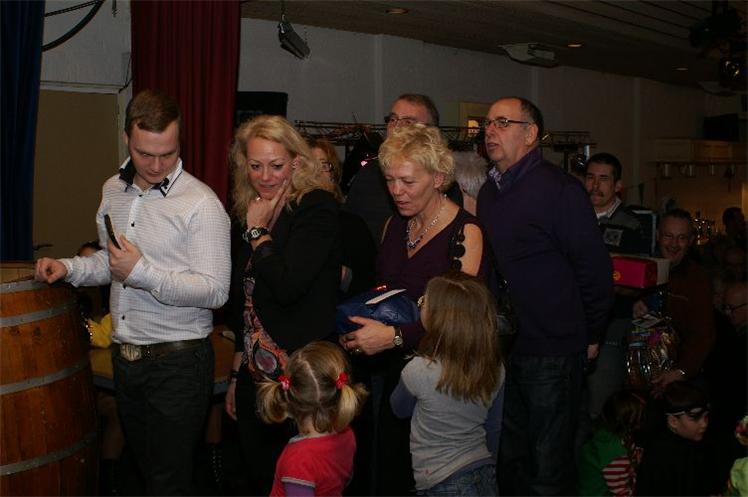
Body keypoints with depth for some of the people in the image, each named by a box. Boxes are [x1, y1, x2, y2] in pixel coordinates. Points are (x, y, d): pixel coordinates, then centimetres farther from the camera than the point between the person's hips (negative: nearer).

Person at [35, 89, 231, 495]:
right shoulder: (113, 190, 8)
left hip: (177, 360, -7)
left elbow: (215, 291, -20)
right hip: (125, 355, 7)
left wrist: (142, 271, -25)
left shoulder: (201, 203, -15)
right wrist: (69, 268, 4)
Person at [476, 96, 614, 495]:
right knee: (509, 460, 19)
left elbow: (595, 267, -11)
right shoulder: (488, 193, 10)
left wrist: (590, 336, -5)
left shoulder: (558, 189, -13)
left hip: (552, 353, -7)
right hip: (502, 348, 7)